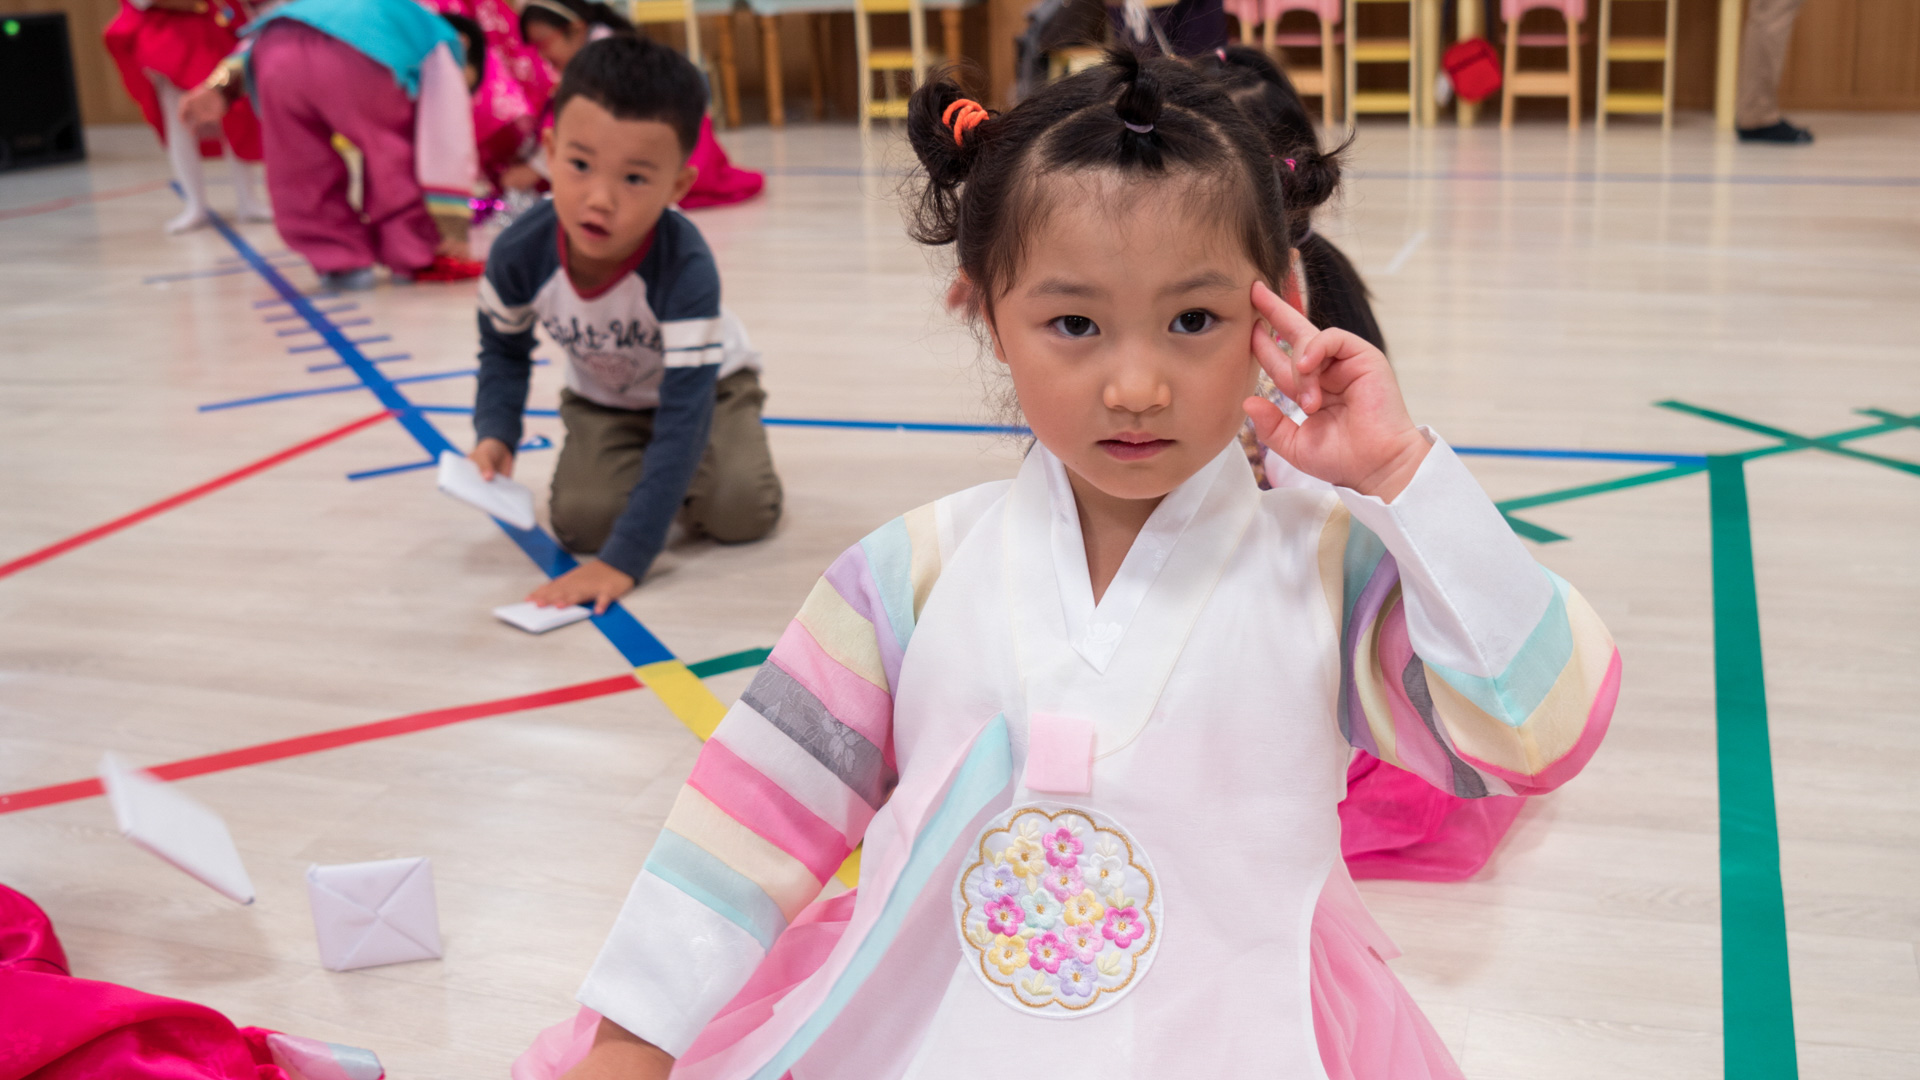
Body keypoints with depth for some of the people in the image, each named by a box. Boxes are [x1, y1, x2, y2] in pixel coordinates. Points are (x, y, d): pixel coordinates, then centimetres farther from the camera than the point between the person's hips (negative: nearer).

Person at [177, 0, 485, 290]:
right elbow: (453, 137, 19)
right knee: (394, 148, 19)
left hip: (273, 43, 5)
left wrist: (221, 85, 16)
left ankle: (339, 261, 22)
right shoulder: (441, 45, 30)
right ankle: (414, 258, 20)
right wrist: (454, 232, 20)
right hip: (350, 57, -4)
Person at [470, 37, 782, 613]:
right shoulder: (519, 253, -28)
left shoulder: (687, 268, -40)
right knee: (581, 521, -21)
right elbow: (504, 351, -3)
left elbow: (684, 413, -41)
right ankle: (642, 466, 11)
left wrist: (624, 560, -47)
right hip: (603, 401, 3)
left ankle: (679, 472, 8)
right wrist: (496, 434, -23)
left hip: (705, 387, -2)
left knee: (742, 512, -26)